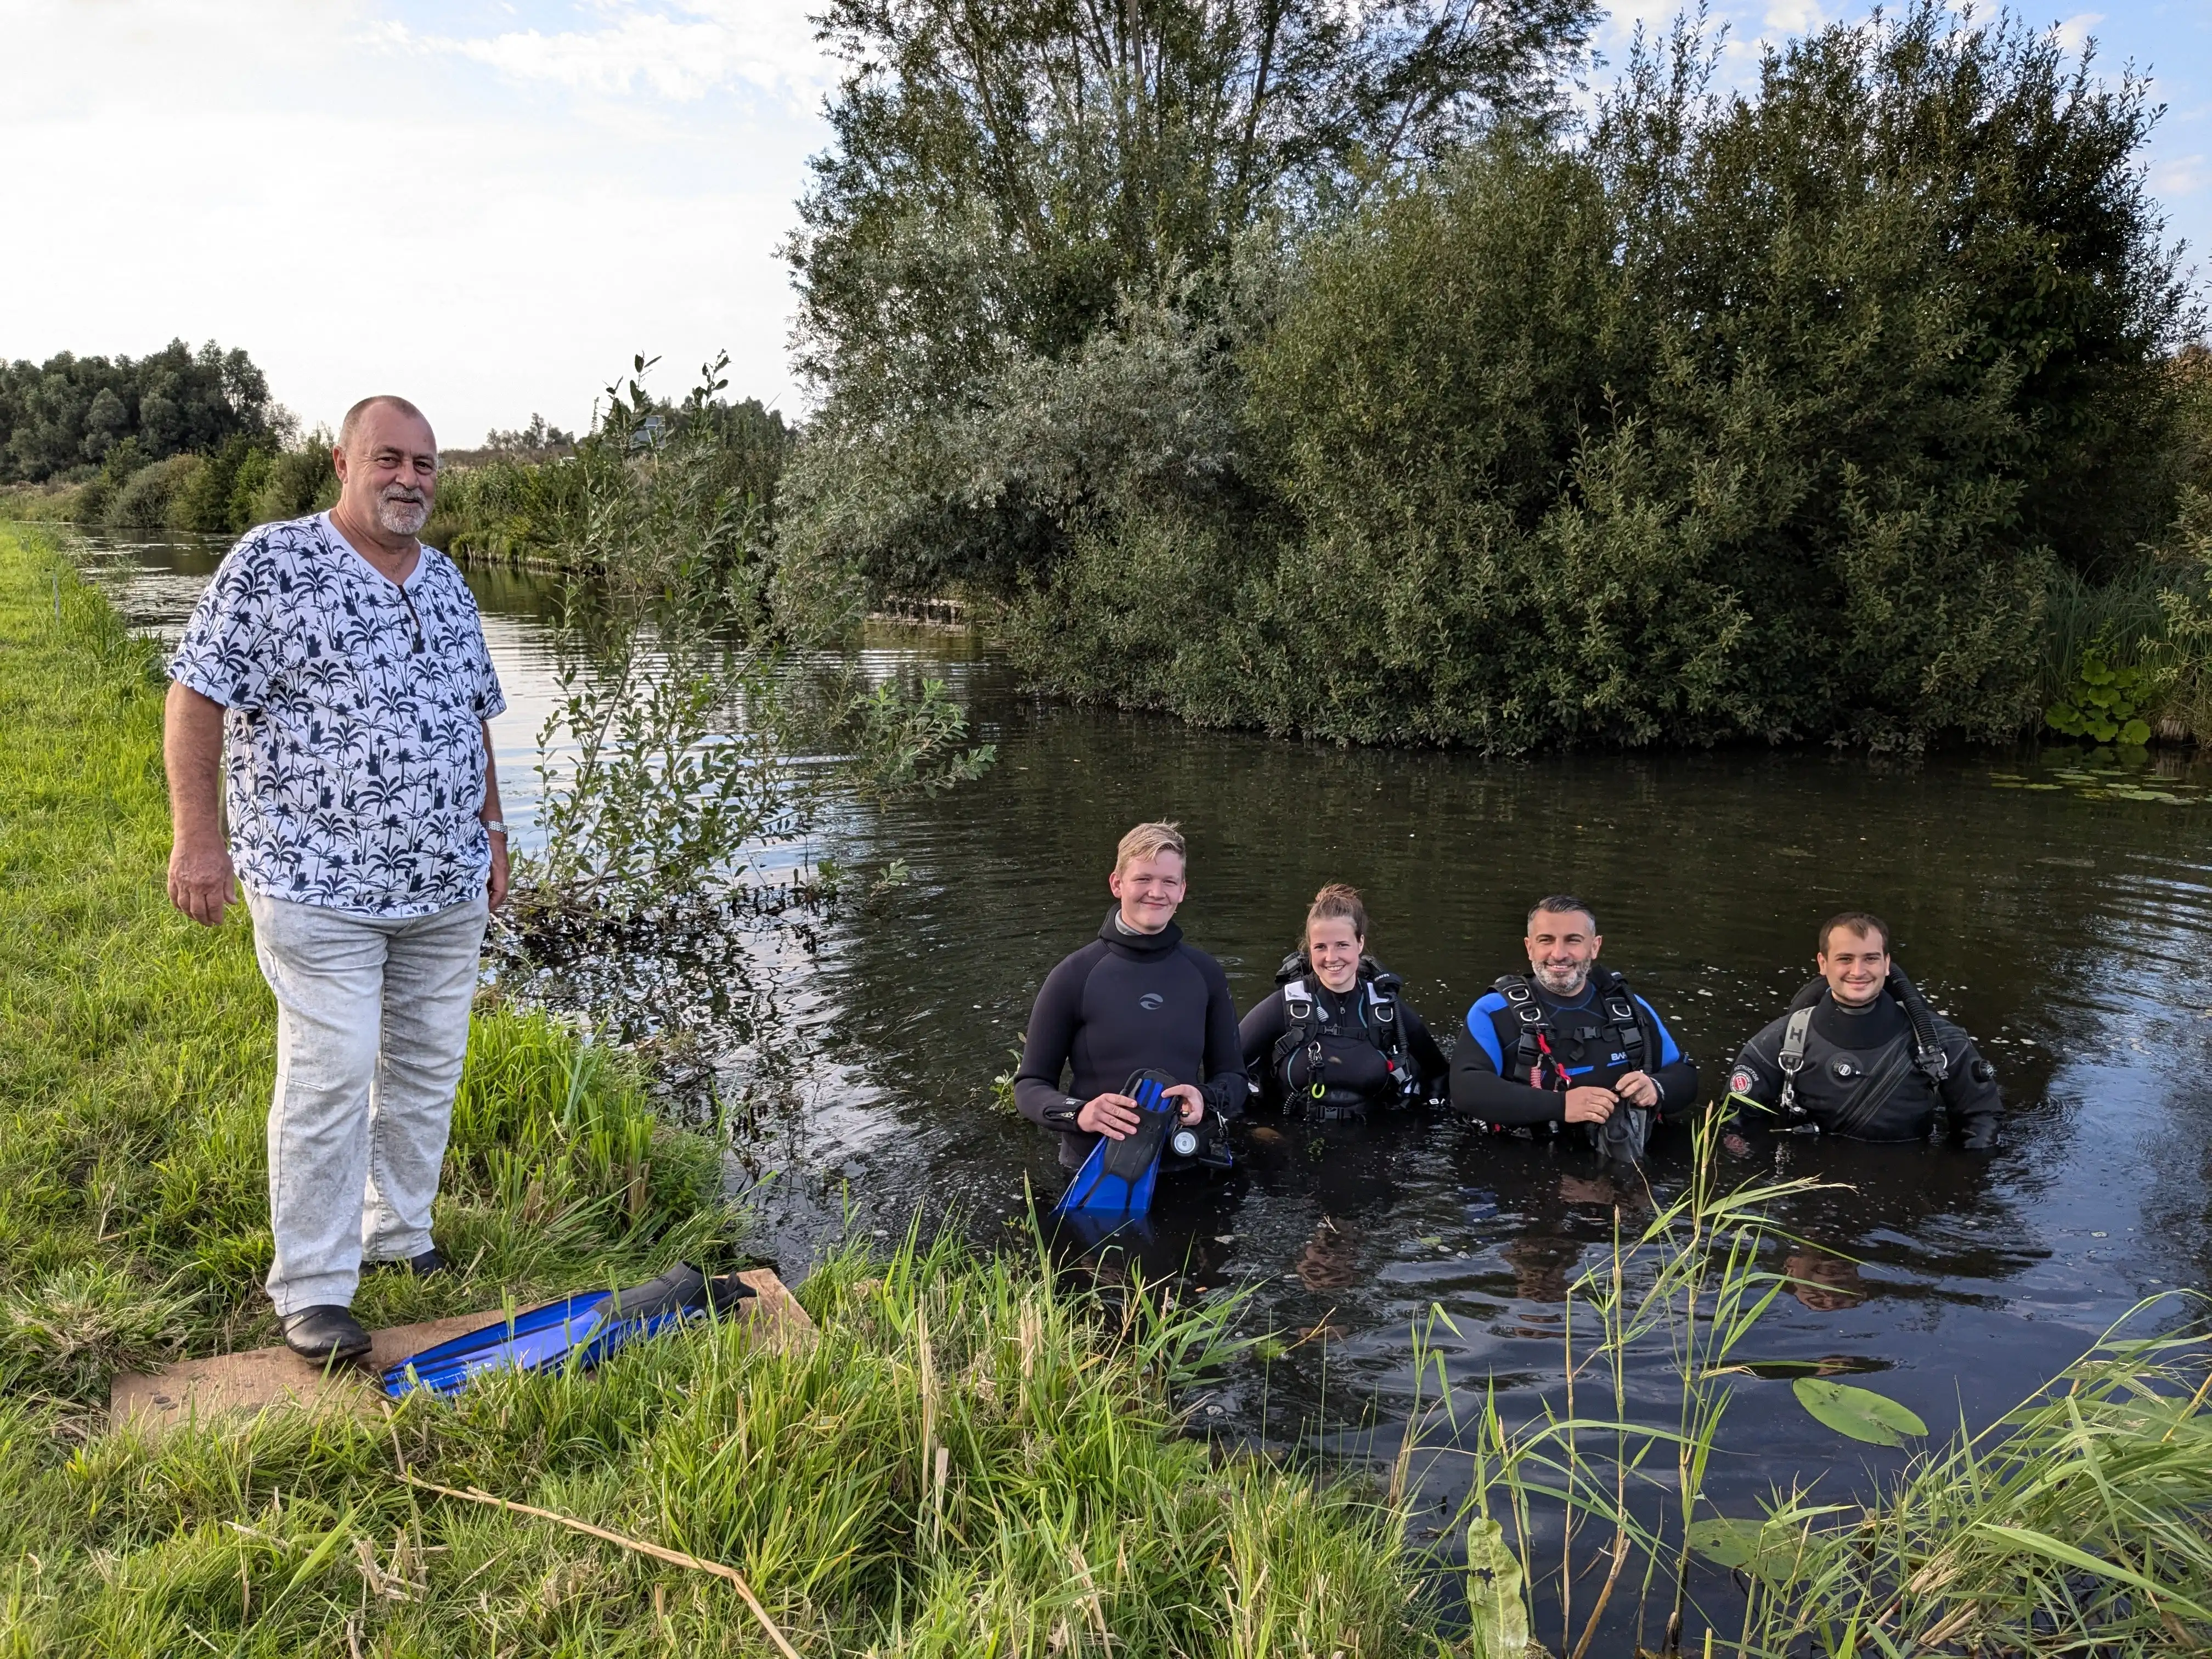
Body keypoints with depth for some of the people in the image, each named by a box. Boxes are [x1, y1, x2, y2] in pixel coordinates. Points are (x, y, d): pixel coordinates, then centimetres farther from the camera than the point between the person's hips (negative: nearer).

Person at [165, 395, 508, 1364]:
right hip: (321, 885, -6)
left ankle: (401, 1237, 28)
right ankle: (312, 1291, 7)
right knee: (329, 1077, -5)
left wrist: (492, 830, 19)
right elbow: (197, 696, -9)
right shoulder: (273, 563, -7)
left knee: (428, 1067, 12)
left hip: (447, 886, 6)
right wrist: (198, 835, -15)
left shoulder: (445, 581, 13)